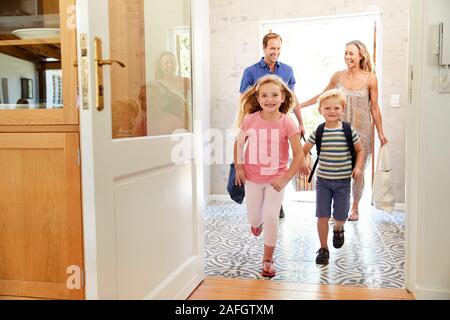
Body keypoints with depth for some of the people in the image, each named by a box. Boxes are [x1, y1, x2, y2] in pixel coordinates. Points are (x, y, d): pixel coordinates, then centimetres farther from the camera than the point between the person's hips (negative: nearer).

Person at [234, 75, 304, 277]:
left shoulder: (287, 123, -16)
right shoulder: (250, 120, -11)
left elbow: (299, 154, -13)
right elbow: (239, 143, 4)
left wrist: (285, 178, -17)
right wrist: (238, 167, -2)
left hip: (276, 178, -2)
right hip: (252, 178, 2)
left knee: (271, 217, -6)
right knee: (254, 218, 13)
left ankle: (268, 258, 16)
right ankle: (257, 222, 53)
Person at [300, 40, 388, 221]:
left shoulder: (370, 79, -3)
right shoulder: (338, 77, 2)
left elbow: (374, 108, 1)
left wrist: (381, 133, 2)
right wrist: (301, 105, 18)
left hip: (361, 131, -1)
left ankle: (355, 208, 24)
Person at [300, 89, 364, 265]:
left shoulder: (349, 131, -4)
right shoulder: (318, 132, -4)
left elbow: (360, 150, 8)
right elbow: (303, 150, 5)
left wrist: (358, 167, -6)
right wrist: (302, 164, -12)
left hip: (343, 181, 0)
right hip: (323, 180, 0)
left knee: (341, 216, 5)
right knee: (322, 216, 0)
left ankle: (338, 229, 41)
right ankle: (323, 248, 17)